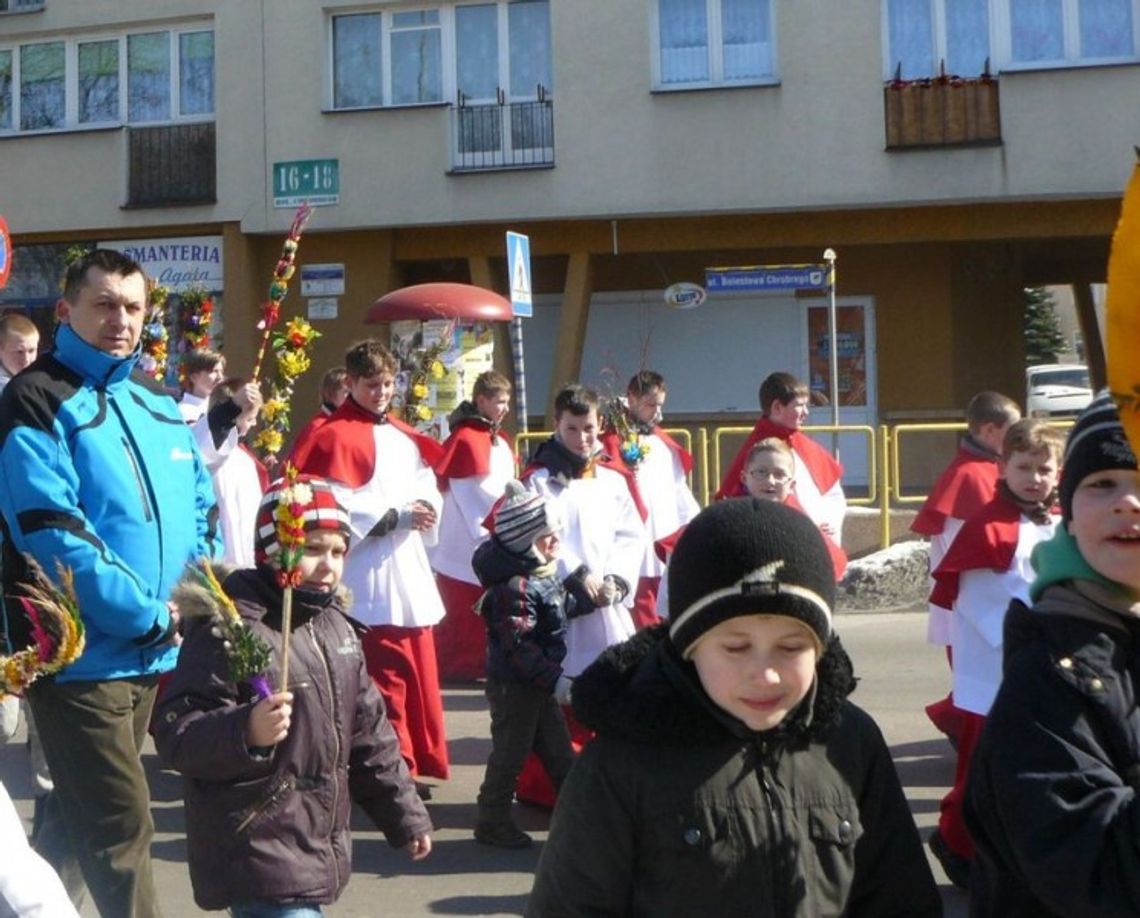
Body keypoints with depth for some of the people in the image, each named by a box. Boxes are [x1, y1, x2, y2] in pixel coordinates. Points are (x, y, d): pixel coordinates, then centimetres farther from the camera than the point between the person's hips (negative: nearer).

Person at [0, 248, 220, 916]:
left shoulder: (157, 404, 13)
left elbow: (203, 510, 16)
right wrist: (150, 614, -19)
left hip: (150, 651, 7)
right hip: (82, 653, -7)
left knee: (81, 814, 20)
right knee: (122, 826, -5)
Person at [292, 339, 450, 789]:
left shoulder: (404, 437, 18)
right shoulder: (335, 436, -7)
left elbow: (427, 488, 16)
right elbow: (334, 506, -16)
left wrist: (426, 510, -7)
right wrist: (394, 516, -17)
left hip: (410, 568, 8)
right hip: (369, 573, -8)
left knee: (418, 671, 13)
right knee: (384, 678, -6)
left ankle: (418, 760, 23)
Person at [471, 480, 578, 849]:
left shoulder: (544, 575, 7)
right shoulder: (514, 588, -25)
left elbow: (558, 608, 25)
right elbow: (519, 647, -29)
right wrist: (554, 680, -30)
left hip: (539, 685, 10)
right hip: (513, 687, -10)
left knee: (559, 752, 17)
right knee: (510, 753, 3)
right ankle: (493, 821, 16)